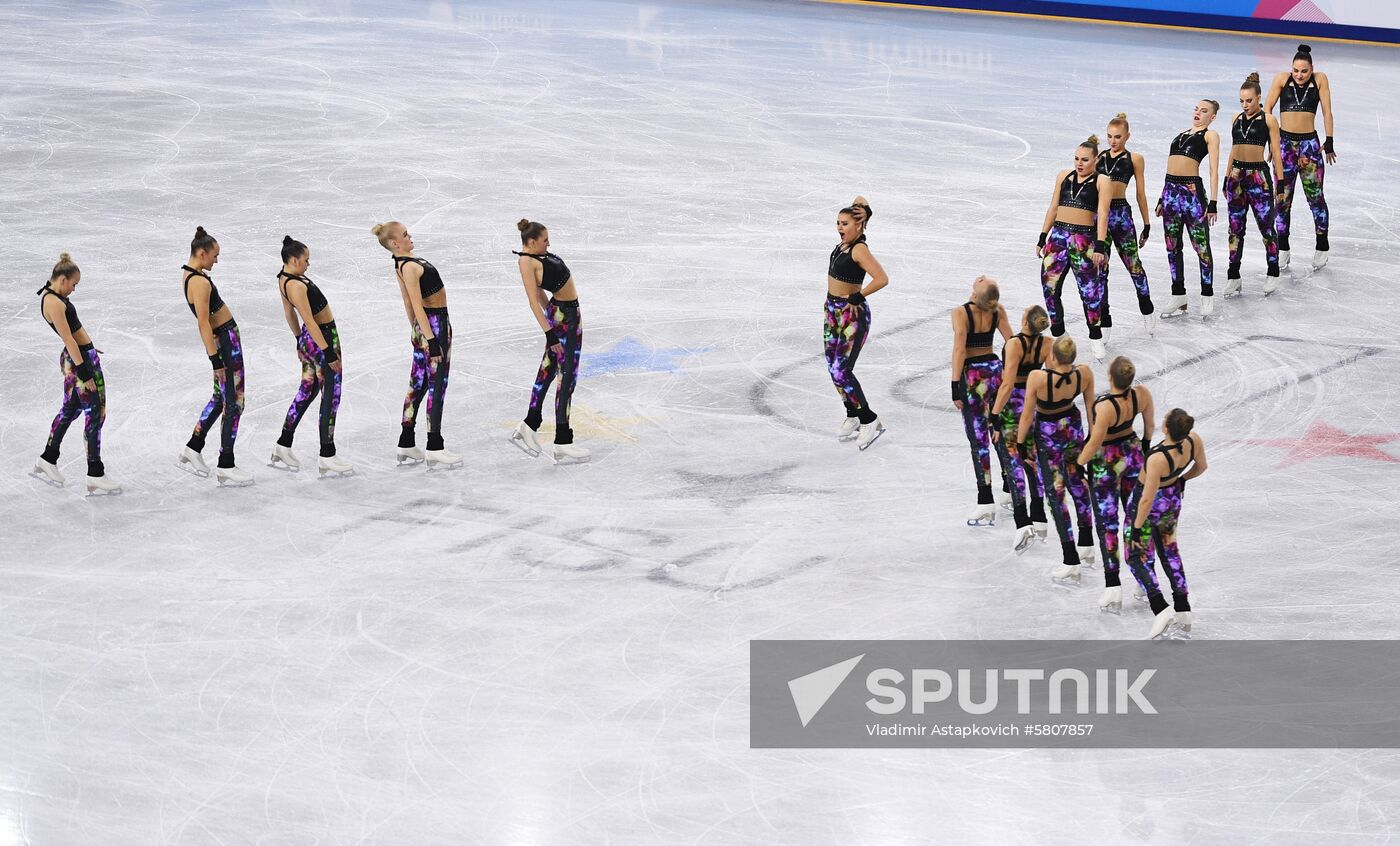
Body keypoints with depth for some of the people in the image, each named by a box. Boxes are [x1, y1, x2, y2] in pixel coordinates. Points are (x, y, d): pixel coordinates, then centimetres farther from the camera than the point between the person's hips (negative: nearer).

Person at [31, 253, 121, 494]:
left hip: (75, 358, 10)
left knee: (70, 409, 22)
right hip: (80, 359, -10)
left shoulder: (51, 295, 9)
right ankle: (95, 476, 2)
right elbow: (68, 339, -23)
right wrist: (84, 372, -22)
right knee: (95, 414, -3)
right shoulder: (54, 303, -22)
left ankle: (47, 460, 32)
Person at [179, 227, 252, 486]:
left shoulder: (189, 273, 6)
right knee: (234, 403, -2)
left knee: (220, 397, 23)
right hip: (225, 341, -10)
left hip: (221, 338, 10)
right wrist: (216, 360, -23)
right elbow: (204, 324, -24)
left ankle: (193, 449, 27)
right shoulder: (201, 283, -23)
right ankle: (226, 467, 3)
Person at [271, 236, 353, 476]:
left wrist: (299, 340, 26)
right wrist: (328, 353, -25)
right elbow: (309, 322, -27)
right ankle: (327, 457, 1)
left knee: (307, 390, 18)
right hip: (323, 337, -10)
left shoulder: (283, 278, 4)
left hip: (309, 339, 10)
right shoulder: (296, 285, -26)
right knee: (331, 395, -2)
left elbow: (289, 314, 16)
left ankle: (283, 446, 23)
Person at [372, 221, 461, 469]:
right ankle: (435, 450, -4)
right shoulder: (409, 267, -20)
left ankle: (407, 445, 18)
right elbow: (417, 305, -24)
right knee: (437, 384, -6)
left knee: (418, 383, 13)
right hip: (435, 323, -10)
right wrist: (431, 340, -25)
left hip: (423, 326, 10)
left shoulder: (402, 264, 9)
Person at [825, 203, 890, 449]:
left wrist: (856, 297, -23)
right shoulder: (844, 244, 3)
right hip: (833, 310, 9)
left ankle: (869, 420, 3)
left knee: (841, 372, -10)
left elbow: (882, 279, -32)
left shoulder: (859, 250, -21)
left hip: (852, 315, -9)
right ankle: (852, 417, 27)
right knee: (834, 369, 12)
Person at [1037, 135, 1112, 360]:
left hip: (1083, 238, -5)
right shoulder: (1064, 176, 12)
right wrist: (1043, 238, 13)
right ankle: (1057, 333, 18)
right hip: (1058, 235, 5)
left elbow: (1102, 215, -8)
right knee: (1049, 286, 3)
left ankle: (1095, 336, 14)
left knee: (1089, 289, -2)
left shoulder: (1101, 181, -1)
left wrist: (1100, 245, -16)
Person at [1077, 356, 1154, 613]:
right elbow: (1149, 426, 3)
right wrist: (1144, 451, 20)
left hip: (1107, 464, -6)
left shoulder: (1105, 406, -32)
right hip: (1133, 455, 6)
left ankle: (1113, 588, 0)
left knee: (1107, 524, 3)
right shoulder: (1143, 394, -14)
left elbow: (1095, 443, -24)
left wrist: (1078, 463, -7)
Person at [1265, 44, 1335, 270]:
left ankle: (1322, 247, 14)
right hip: (1285, 142, 1)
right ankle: (1282, 249, 16)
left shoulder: (1319, 79, 0)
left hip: (1309, 143, -1)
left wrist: (1329, 142, -2)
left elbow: (1327, 111, 1)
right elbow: (1267, 109, 2)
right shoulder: (1282, 79, 0)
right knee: (1282, 198, 6)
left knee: (1315, 197, 2)